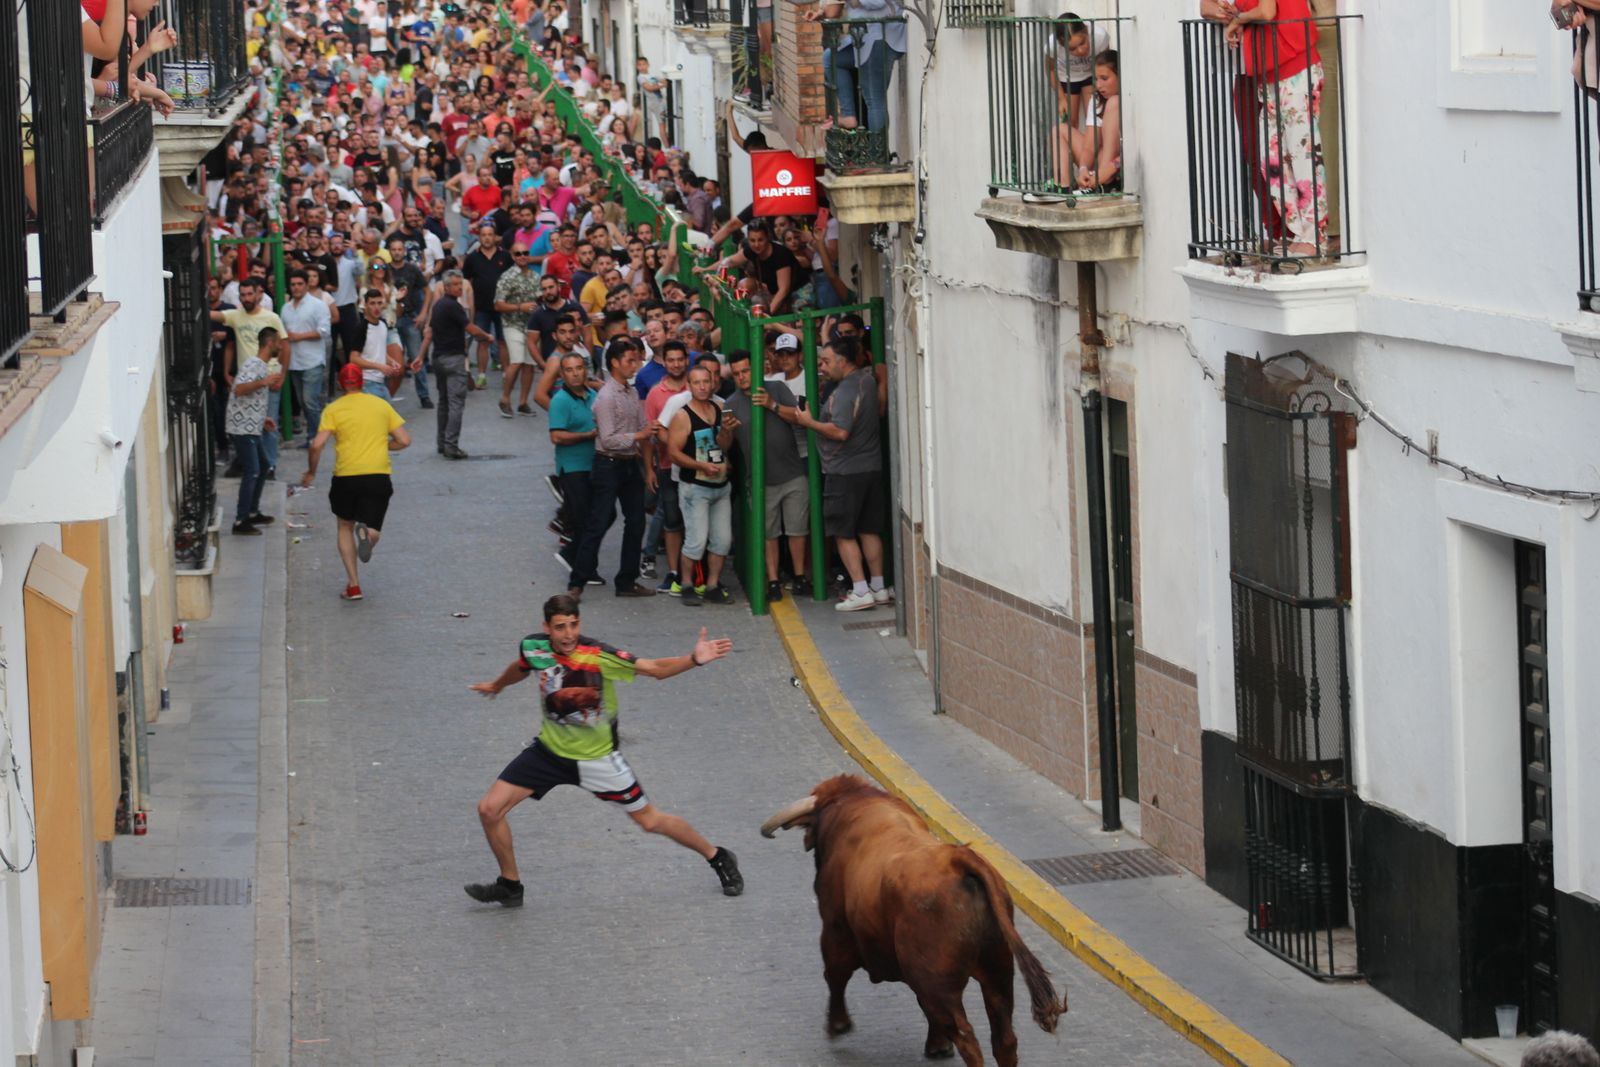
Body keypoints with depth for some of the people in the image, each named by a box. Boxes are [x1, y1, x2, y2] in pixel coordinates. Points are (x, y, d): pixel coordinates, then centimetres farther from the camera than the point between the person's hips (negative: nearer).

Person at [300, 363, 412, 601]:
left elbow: (317, 445, -7)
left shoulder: (333, 410, 3)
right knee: (373, 532, 7)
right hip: (378, 476, 1)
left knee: (345, 527, 20)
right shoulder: (382, 405, 10)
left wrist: (311, 472, 8)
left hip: (346, 476, -1)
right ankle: (367, 532, -32)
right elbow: (404, 440, 7)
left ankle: (353, 584, 10)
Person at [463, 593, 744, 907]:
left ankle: (718, 858, 29)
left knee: (649, 820, 6)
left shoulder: (599, 656, -27)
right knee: (489, 809, -5)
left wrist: (694, 659, -43)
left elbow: (655, 669, -24)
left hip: (597, 757, -4)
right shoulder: (533, 648, -14)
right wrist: (497, 685, 34)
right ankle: (510, 886, 16)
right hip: (549, 750, 4)